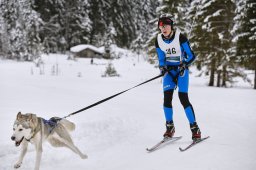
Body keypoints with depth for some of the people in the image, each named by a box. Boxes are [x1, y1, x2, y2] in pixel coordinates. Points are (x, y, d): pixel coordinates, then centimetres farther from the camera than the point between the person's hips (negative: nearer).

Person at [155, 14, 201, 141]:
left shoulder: (180, 37, -15)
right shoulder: (159, 40, -2)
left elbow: (191, 56, -11)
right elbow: (161, 59, 5)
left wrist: (184, 65, -27)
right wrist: (162, 68, -15)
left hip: (181, 69, -3)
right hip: (169, 70, 4)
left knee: (183, 98, -13)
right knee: (167, 97, -12)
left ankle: (195, 128, -3)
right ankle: (170, 127, 3)